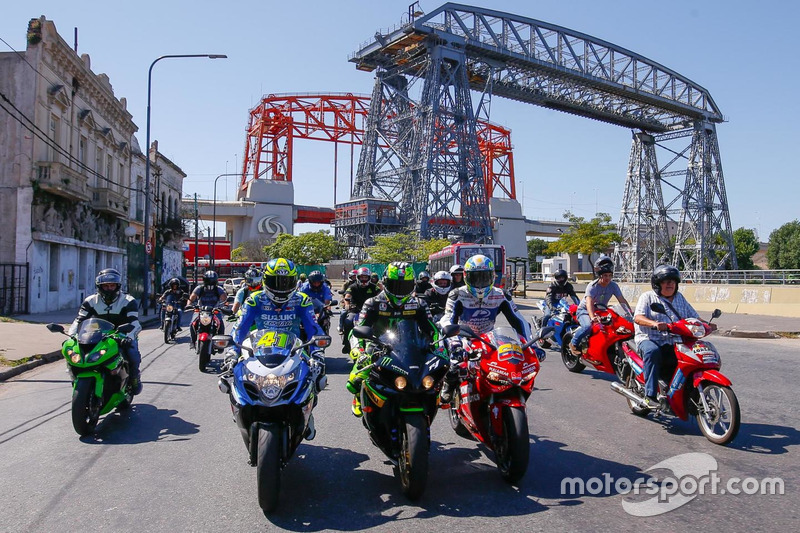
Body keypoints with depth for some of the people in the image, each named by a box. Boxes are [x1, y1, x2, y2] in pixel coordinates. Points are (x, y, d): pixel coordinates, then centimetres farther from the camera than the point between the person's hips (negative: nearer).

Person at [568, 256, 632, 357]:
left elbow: (622, 300, -12)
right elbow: (589, 302, -38)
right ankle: (574, 343, -11)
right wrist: (592, 317, -55)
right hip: (584, 310, -6)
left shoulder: (613, 286, -7)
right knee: (588, 326, -33)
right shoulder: (592, 286, -23)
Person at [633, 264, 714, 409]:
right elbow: (638, 318, -10)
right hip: (649, 339, -5)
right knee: (653, 351, -37)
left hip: (673, 344, 5)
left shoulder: (680, 298, 23)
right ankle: (650, 395, -36)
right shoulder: (647, 297, 5)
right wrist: (654, 323, -30)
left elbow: (694, 317, 21)